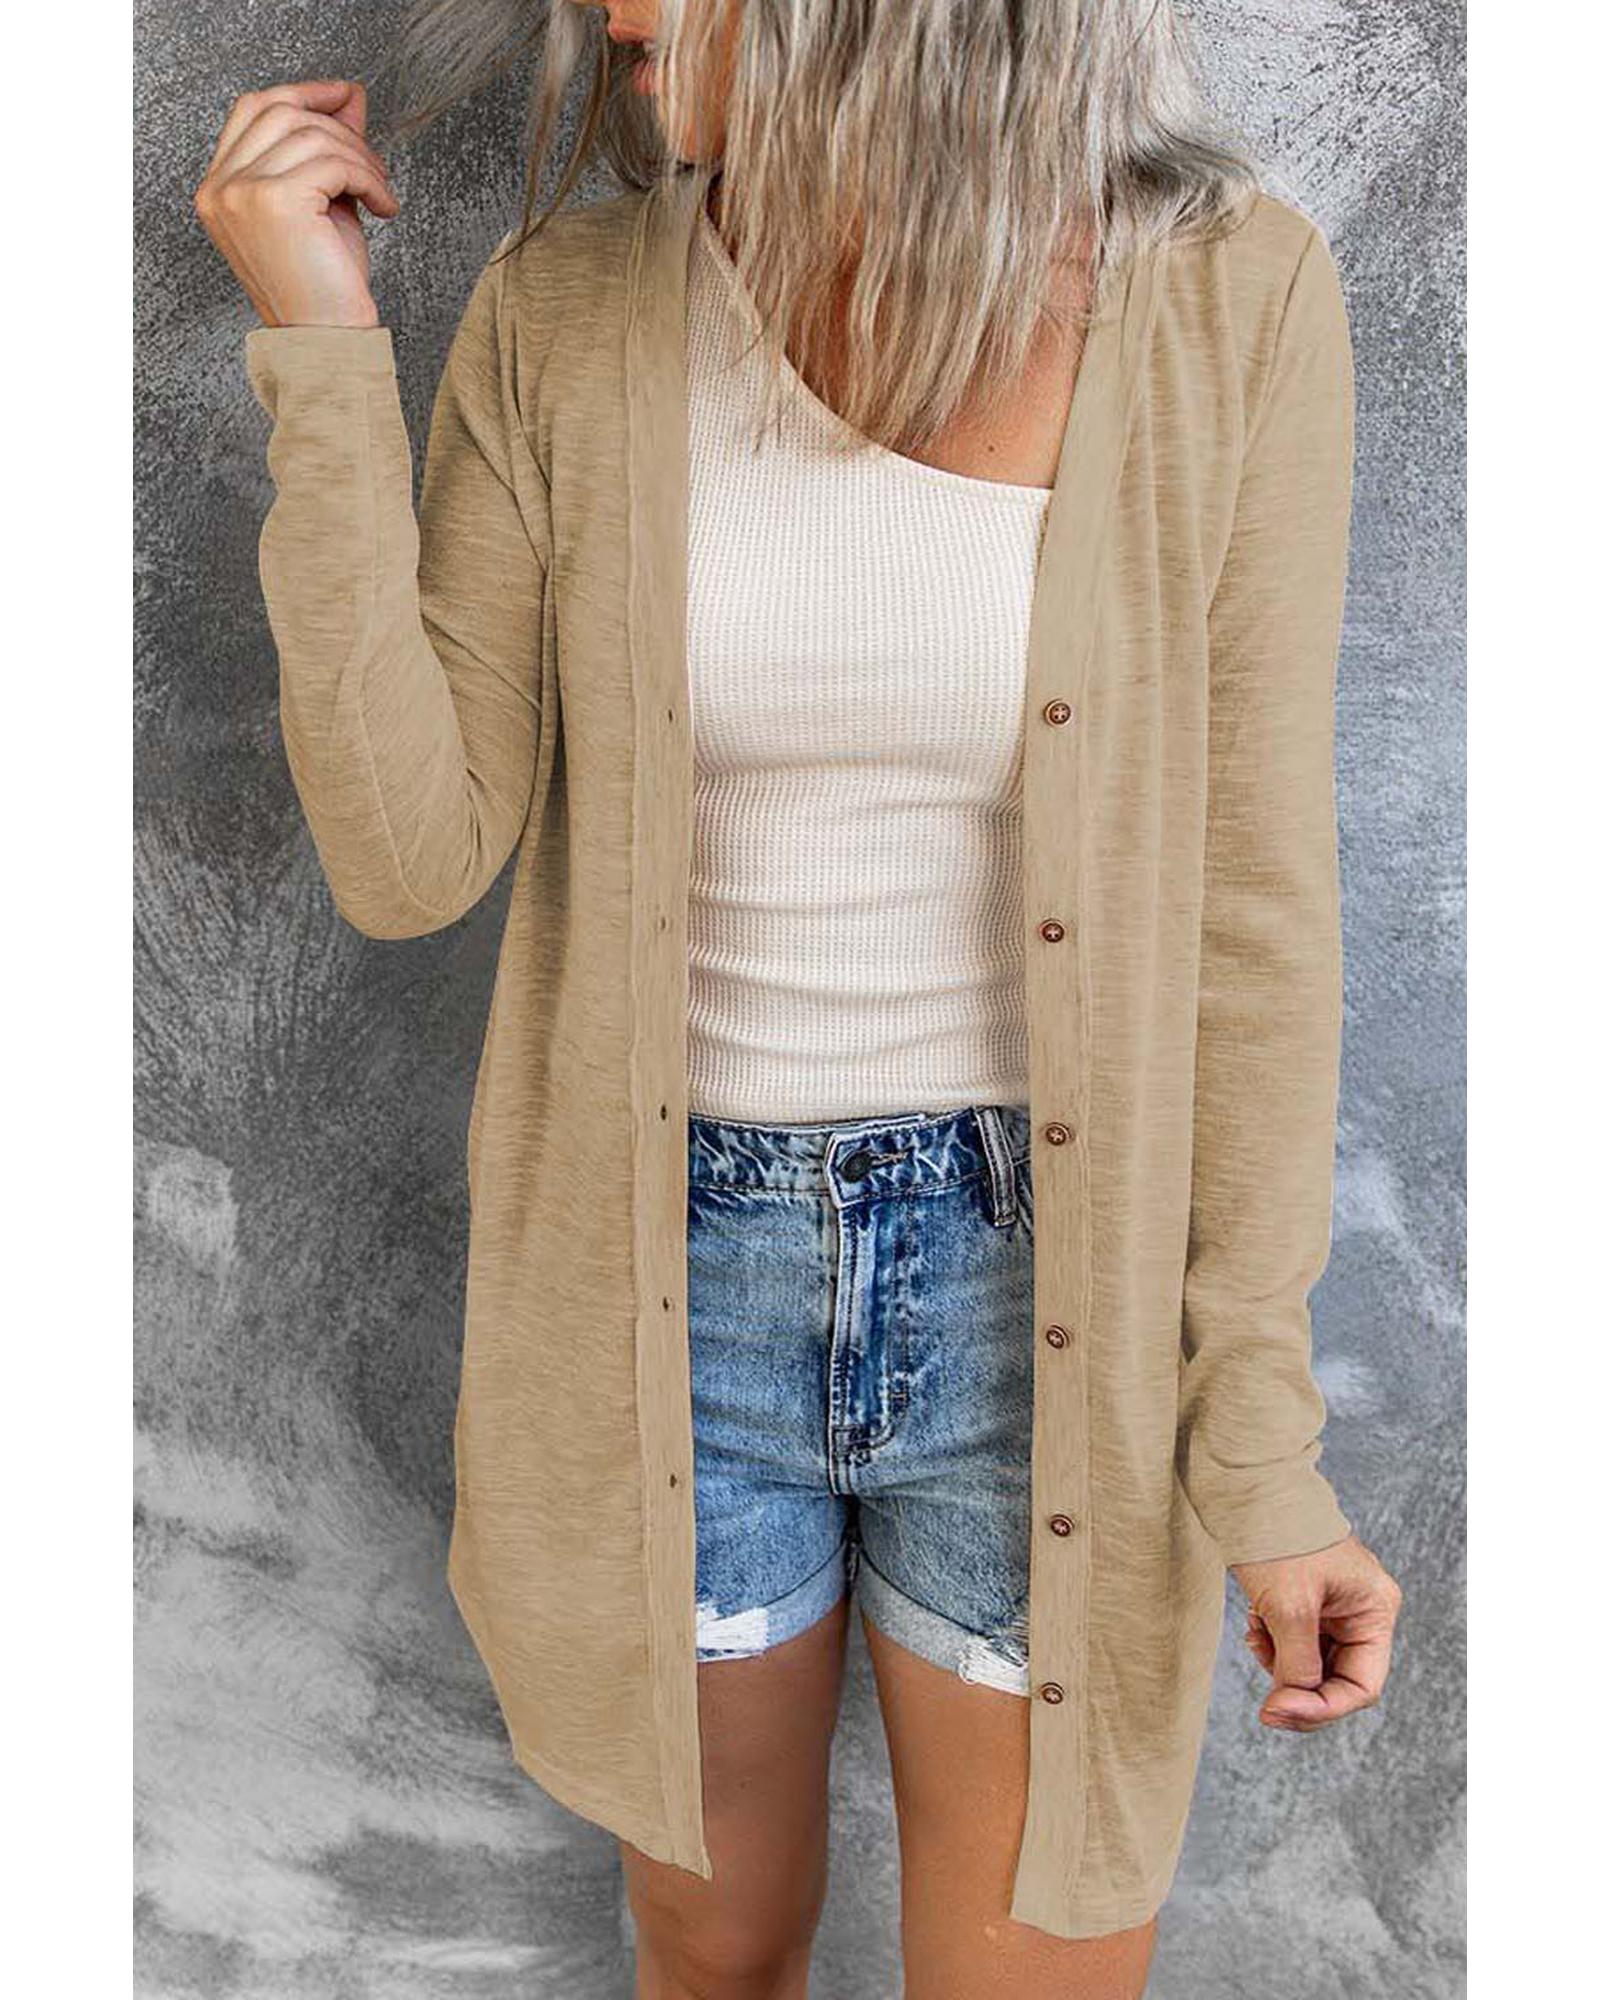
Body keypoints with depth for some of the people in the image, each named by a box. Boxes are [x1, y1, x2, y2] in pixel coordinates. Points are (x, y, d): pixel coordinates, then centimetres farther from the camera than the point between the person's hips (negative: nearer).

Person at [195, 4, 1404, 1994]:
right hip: (667, 1285, 2)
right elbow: (410, 856, -8)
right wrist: (322, 353, -15)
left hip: (1045, 1292, -1)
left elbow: (1251, 905, -7)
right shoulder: (565, 317, -6)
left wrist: (1262, 1439, -6)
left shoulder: (1228, 297, -10)